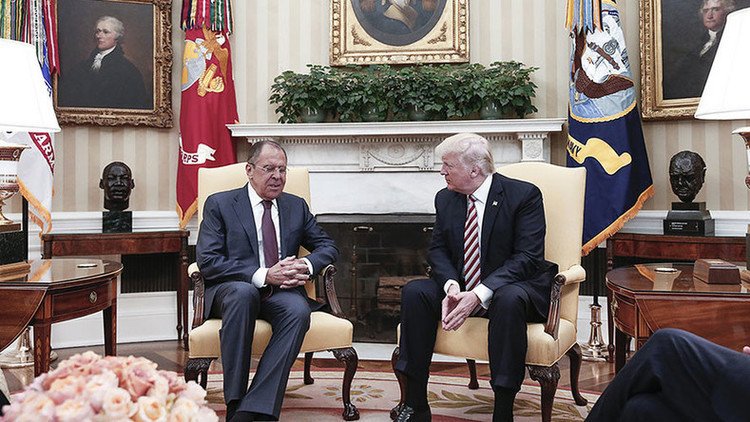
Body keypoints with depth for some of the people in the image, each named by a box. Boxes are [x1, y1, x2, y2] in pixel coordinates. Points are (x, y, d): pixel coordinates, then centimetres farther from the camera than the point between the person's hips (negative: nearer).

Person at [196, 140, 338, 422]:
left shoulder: (297, 206, 18)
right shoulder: (219, 204, 5)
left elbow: (328, 246, 18)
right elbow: (207, 261, -6)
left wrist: (307, 266, -7)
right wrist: (262, 275, -18)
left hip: (281, 292, 3)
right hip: (230, 291, -2)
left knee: (298, 310, -32)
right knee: (243, 292, -38)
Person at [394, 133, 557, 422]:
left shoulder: (524, 195, -12)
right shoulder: (445, 198, 5)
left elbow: (528, 256, -20)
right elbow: (437, 249, 5)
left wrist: (479, 294, -29)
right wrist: (451, 286, -18)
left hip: (509, 289, -5)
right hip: (460, 288, 5)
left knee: (509, 299, -38)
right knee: (414, 292, -19)